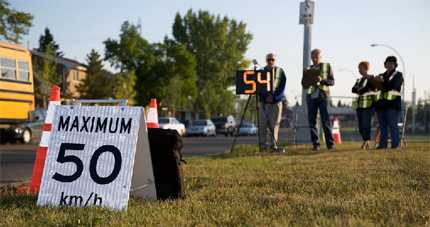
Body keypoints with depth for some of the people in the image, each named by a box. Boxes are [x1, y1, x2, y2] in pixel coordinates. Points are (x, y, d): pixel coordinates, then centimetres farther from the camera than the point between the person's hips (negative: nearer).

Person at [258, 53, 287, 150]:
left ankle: (273, 144, 2)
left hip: (276, 101, -1)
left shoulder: (280, 72, 7)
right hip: (264, 101, 1)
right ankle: (263, 144, 3)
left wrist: (273, 96, -12)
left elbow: (282, 86, 0)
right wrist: (265, 97, -11)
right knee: (263, 123, -3)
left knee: (274, 123, -4)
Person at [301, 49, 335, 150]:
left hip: (323, 97, -2)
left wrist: (321, 80, -14)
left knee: (326, 121, -7)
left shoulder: (327, 67, 11)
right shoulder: (307, 70, 17)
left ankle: (330, 144, -5)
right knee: (312, 122, -2)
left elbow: (332, 81, 3)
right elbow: (304, 85, 12)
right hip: (311, 97, 3)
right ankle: (316, 144, 2)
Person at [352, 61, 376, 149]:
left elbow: (368, 89, -13)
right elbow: (353, 89, 5)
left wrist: (359, 91, -1)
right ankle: (368, 144, 13)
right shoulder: (359, 80, 22)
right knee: (361, 127, 6)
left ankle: (364, 144, -16)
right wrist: (360, 90, -11)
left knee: (366, 126, -12)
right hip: (359, 106, 8)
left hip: (368, 105, -8)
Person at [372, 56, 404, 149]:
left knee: (393, 125, -10)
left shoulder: (398, 75, 7)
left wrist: (383, 81, -29)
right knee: (382, 126, 3)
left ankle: (395, 145, -9)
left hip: (392, 104, -5)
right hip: (380, 104, 5)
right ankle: (382, 145, 3)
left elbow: (393, 85, -12)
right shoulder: (381, 76, 24)